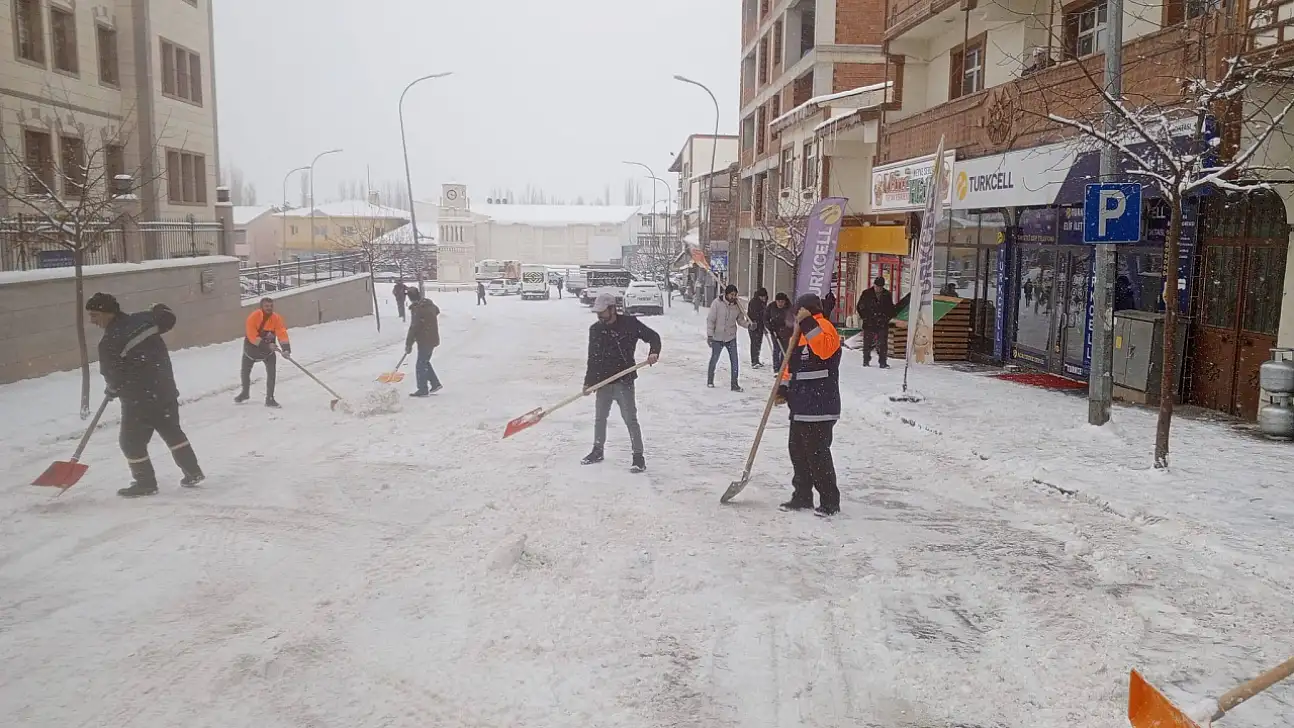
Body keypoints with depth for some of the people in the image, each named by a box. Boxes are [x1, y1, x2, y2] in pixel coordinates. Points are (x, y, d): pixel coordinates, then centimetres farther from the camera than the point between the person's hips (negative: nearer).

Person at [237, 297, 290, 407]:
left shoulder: (276, 319, -19)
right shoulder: (254, 317, -25)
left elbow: (282, 334, -29)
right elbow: (252, 336, -29)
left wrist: (286, 349, -43)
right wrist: (267, 345, -37)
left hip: (268, 349, 0)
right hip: (251, 348, 0)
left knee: (271, 373, -14)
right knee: (245, 372, 14)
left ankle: (269, 398, -2)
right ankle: (245, 393, 42)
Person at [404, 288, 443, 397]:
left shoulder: (417, 309, -20)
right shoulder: (429, 304, 6)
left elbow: (413, 328, -22)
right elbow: (437, 311, 29)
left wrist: (408, 345, -18)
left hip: (425, 341, -9)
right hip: (432, 338, 9)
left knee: (421, 365, -2)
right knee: (425, 362, 20)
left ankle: (423, 390, 2)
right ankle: (435, 384, 22)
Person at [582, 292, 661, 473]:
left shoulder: (630, 323, -8)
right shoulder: (595, 329, 6)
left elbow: (653, 336, -3)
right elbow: (592, 358, 10)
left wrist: (654, 352, -23)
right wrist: (588, 382, 7)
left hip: (624, 381, -5)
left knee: (630, 419, -6)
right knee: (600, 417, 17)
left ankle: (638, 457, 0)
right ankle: (597, 451, 34)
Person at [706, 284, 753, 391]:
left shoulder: (737, 305, -4)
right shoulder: (717, 303, -14)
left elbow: (740, 320, 5)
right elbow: (710, 320, -11)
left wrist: (748, 324, -15)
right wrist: (709, 335, -15)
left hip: (731, 338, 2)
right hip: (717, 338, -2)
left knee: (734, 361, -6)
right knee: (714, 359, 12)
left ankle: (734, 384, 1)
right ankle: (710, 380, 32)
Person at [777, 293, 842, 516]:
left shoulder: (824, 327, -10)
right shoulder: (802, 333, 20)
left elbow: (825, 347, -33)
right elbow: (792, 364, 25)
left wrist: (808, 325, -33)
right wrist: (784, 386, 12)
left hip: (819, 408, -10)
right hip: (801, 405, 10)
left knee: (817, 452, -8)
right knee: (797, 450, 14)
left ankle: (830, 501, 2)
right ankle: (802, 496, 24)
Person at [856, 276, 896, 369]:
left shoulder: (887, 295, 7)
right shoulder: (866, 294, 0)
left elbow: (891, 309, 18)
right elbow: (860, 307, 5)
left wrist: (888, 317, 5)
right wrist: (865, 317, -2)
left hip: (883, 324, 1)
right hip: (869, 323, -1)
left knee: (883, 344, -2)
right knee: (868, 343, 4)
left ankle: (883, 363, 3)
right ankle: (866, 361, 17)